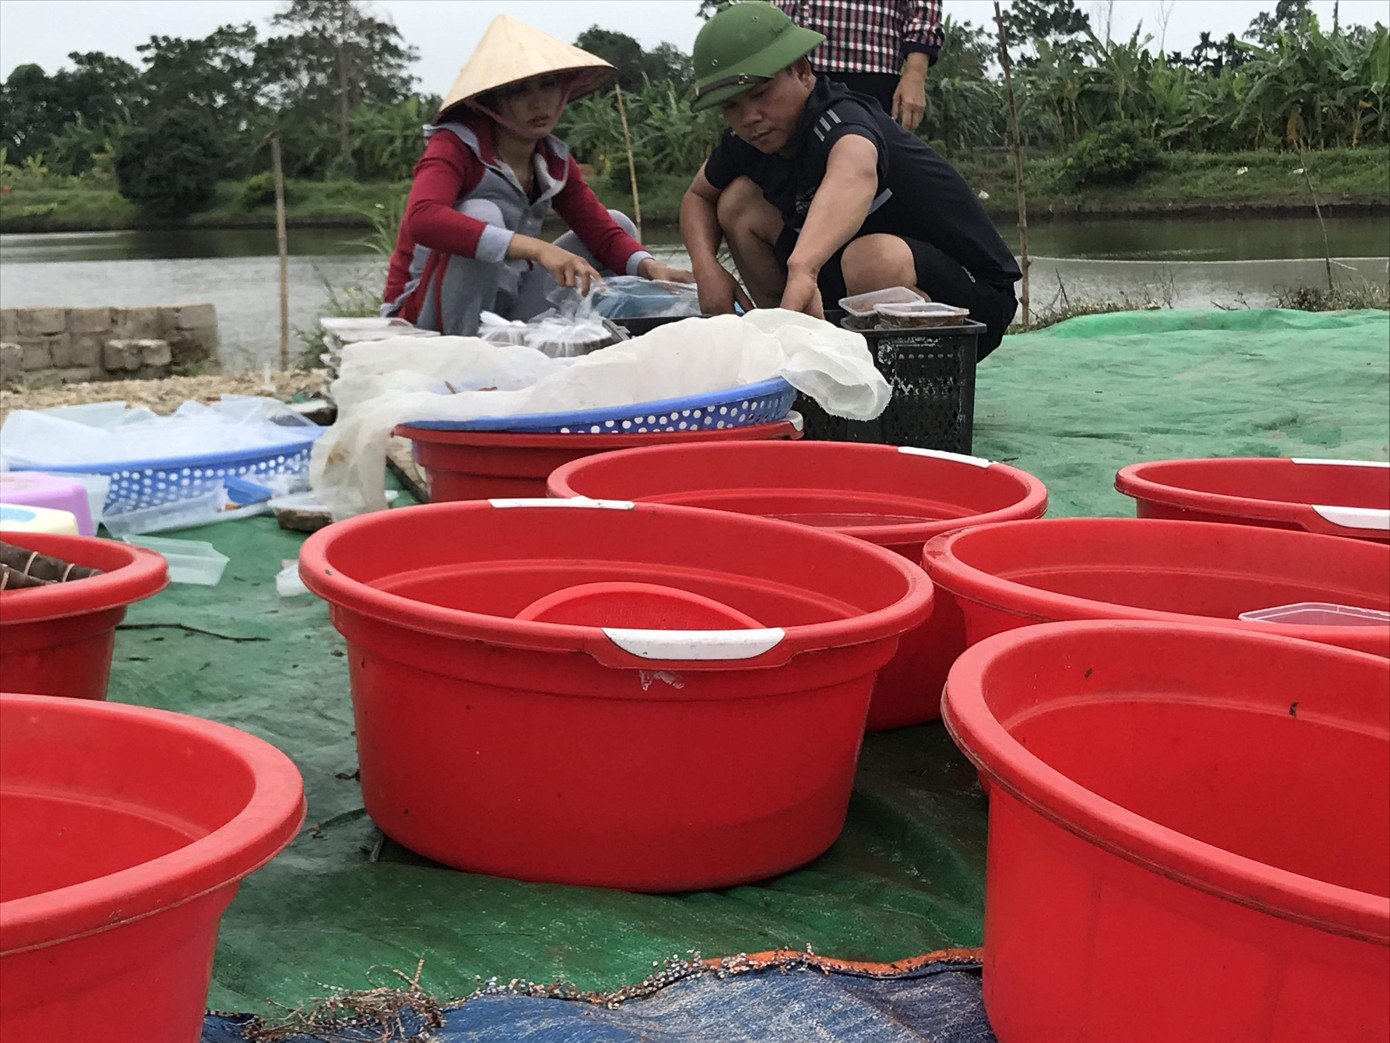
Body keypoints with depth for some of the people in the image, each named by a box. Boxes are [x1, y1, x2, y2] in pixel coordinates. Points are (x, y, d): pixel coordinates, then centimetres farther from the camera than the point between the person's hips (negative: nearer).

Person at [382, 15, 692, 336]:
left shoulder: (555, 161, 4)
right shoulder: (454, 146, -16)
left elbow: (605, 234, 3)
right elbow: (422, 219, -37)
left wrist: (652, 268, -21)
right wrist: (537, 248, -46)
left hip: (506, 308, 7)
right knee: (482, 213, -31)